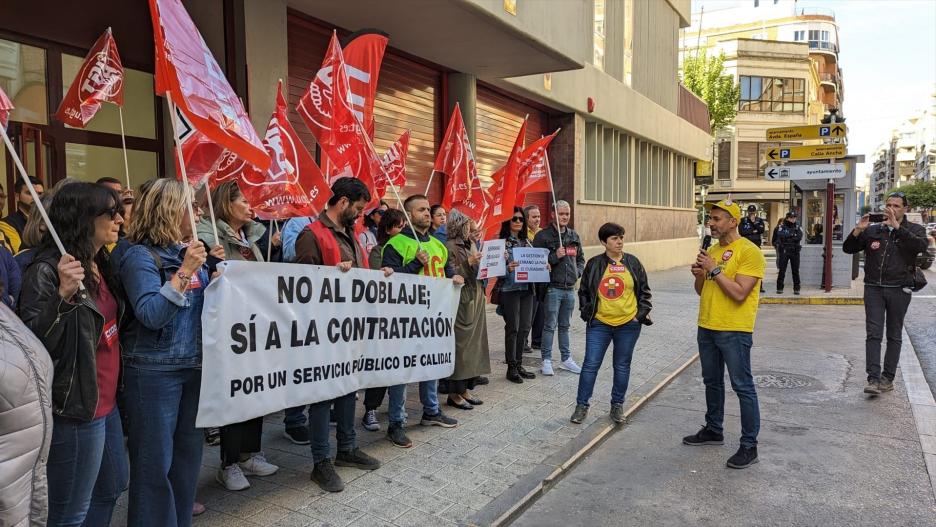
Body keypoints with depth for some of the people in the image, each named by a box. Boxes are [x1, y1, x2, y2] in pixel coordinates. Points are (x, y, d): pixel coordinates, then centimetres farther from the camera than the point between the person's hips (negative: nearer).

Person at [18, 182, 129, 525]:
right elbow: (33, 343, -26)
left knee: (111, 488, 23)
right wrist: (63, 294, -37)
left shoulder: (99, 265, 8)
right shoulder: (47, 271, -18)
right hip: (75, 409, -9)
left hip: (107, 403, 9)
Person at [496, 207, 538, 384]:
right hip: (509, 289, -6)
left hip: (526, 288, 6)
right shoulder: (502, 242, -6)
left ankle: (519, 364, 20)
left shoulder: (526, 241, 13)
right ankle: (511, 368, 9)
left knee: (524, 328, 9)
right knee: (512, 328, -1)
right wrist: (508, 268, -30)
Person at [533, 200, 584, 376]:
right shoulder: (543, 236, -7)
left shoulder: (574, 236, 12)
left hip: (570, 288, 6)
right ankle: (547, 360, 11)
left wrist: (578, 272, 5)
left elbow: (581, 259, 22)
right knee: (550, 326, 1)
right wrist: (555, 256, -19)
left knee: (565, 326, 16)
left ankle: (566, 359, 25)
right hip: (552, 288, -6)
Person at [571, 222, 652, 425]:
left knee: (622, 366, 11)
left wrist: (642, 314, 0)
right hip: (599, 324, -1)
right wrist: (587, 313, 1)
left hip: (628, 324, 1)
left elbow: (644, 291, 8)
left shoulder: (633, 262, 2)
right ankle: (582, 405, 11)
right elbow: (583, 291, 8)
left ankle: (617, 405, 25)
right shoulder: (594, 264, -1)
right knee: (590, 364, -1)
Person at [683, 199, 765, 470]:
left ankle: (749, 445, 7)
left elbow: (739, 294, -22)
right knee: (712, 383, 19)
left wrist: (714, 269, -18)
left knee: (743, 387, -1)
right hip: (707, 327, 8)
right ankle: (713, 430, 34)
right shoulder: (711, 251, 11)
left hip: (734, 331, -8)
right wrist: (699, 275, -4)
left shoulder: (749, 252, -13)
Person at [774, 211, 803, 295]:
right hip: (783, 252, -2)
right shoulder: (781, 227, 1)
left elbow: (799, 237, -9)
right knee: (782, 271, 0)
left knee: (795, 271, 5)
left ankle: (796, 289, 11)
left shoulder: (797, 228, 8)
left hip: (795, 252, 2)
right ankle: (779, 288, 7)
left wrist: (787, 238, -15)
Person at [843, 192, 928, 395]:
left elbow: (921, 245, -18)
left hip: (899, 289, -1)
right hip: (873, 288, 1)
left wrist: (897, 226, -25)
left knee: (894, 336, 8)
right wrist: (858, 230, -10)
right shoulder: (872, 230, 8)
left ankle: (888, 378, 16)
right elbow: (848, 249, 6)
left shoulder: (914, 230, 4)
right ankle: (874, 379, -9)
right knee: (873, 334, -6)